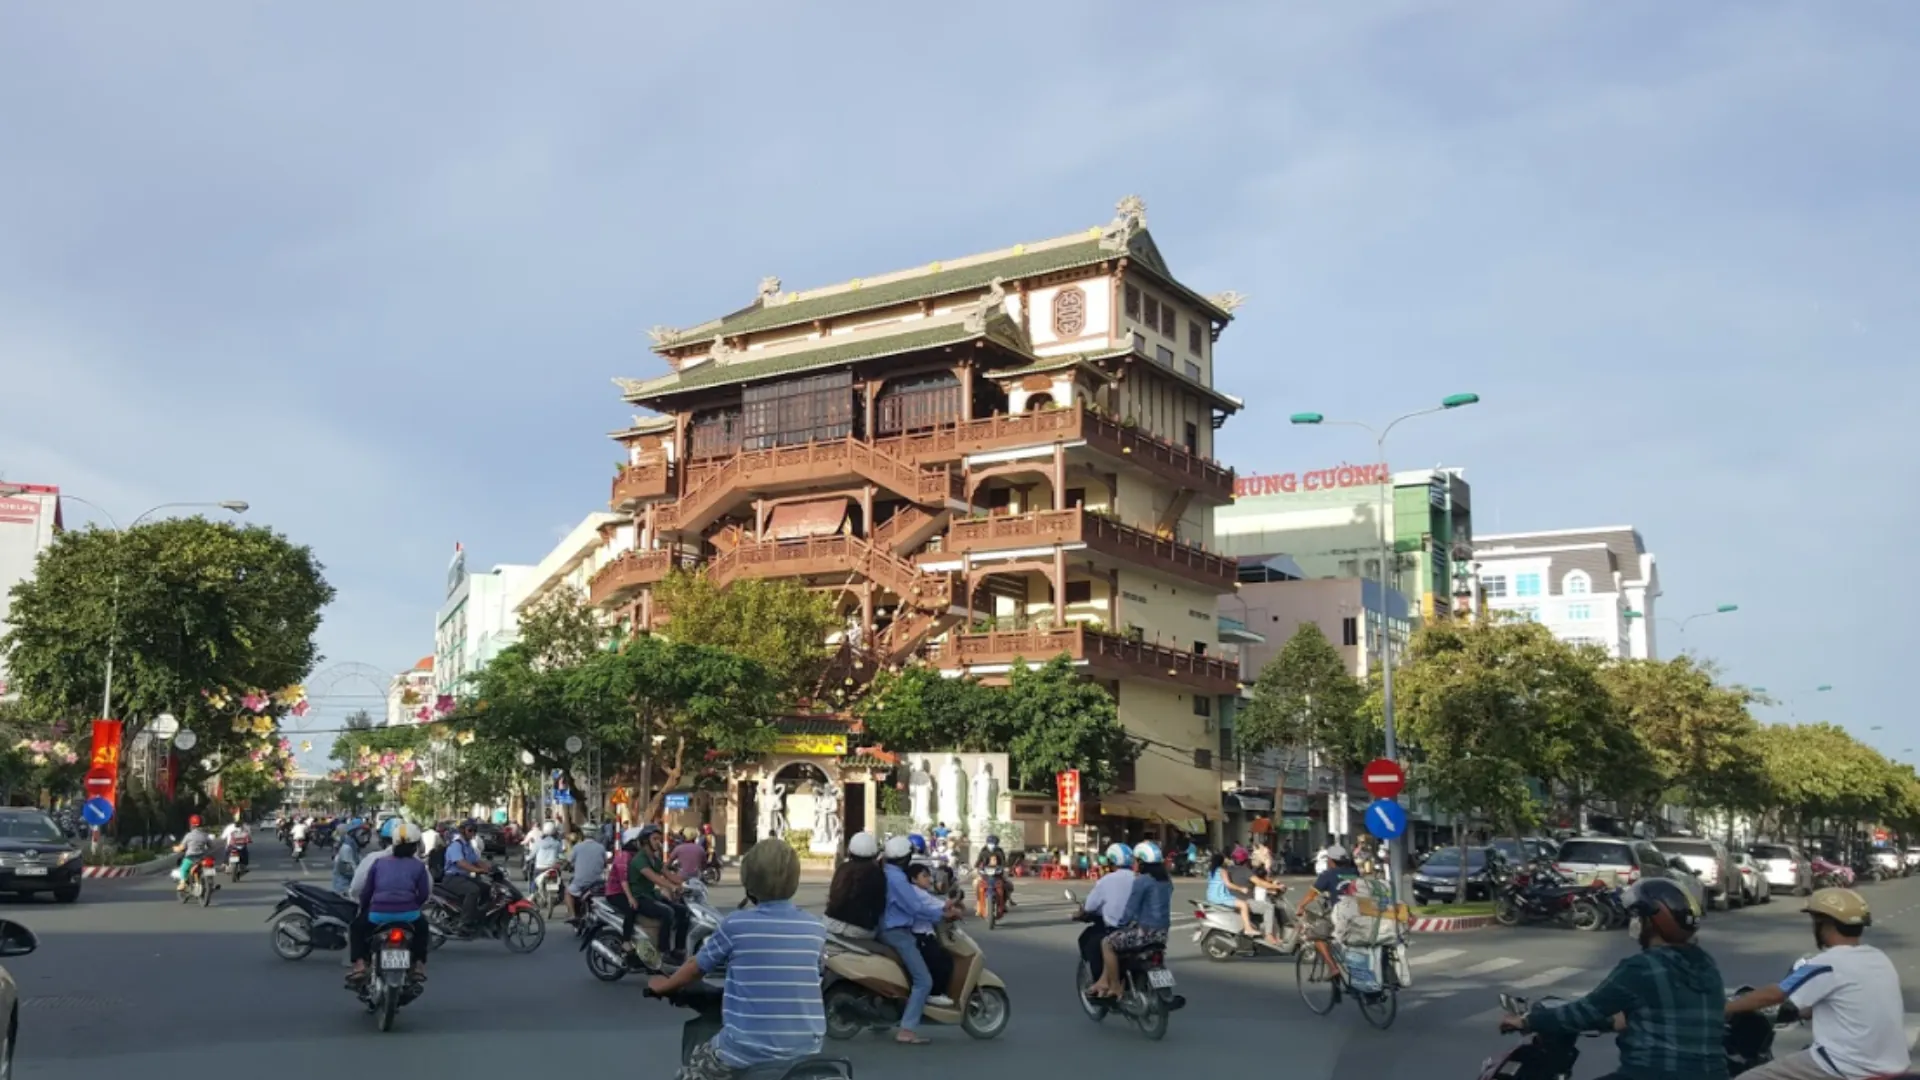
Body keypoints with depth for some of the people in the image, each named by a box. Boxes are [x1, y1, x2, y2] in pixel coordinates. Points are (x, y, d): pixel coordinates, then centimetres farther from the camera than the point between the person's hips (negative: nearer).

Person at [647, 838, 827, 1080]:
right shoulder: (815, 929, 0)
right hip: (806, 1048, 4)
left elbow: (697, 967, 8)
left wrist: (664, 985, 29)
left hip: (749, 1049, -4)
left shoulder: (735, 925, -8)